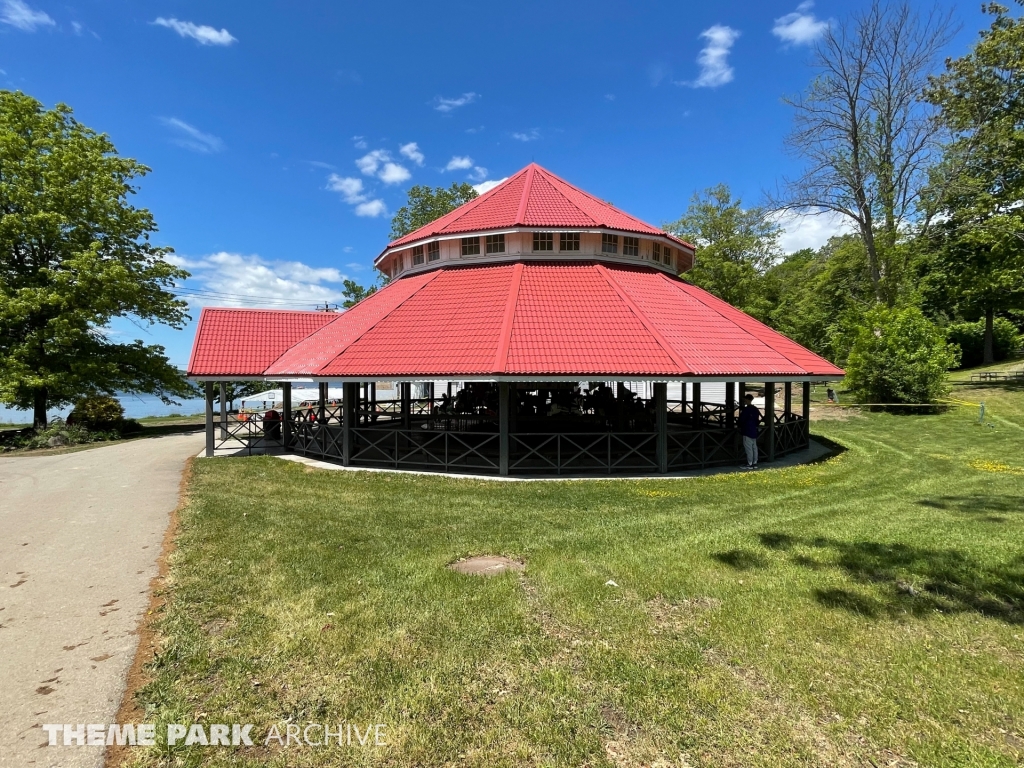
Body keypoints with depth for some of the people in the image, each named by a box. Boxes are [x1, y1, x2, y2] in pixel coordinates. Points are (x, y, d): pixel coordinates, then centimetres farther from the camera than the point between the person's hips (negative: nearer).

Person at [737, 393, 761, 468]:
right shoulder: (756, 409, 10)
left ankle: (750, 464, -4)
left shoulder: (746, 409, -16)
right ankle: (755, 463, 15)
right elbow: (758, 420, 17)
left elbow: (742, 420, -16)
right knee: (754, 447, 11)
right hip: (754, 431, 8)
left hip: (747, 431, -8)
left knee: (748, 448, -5)